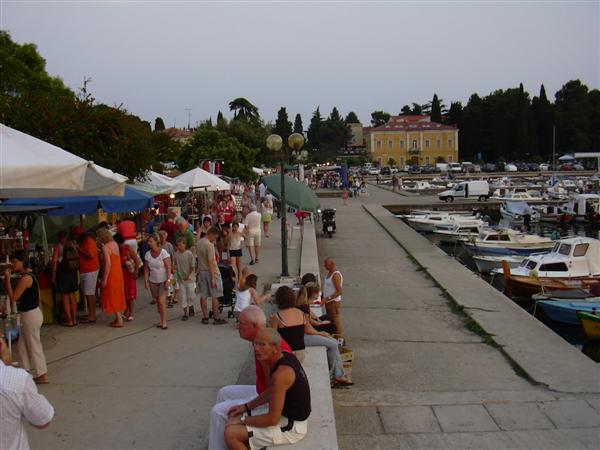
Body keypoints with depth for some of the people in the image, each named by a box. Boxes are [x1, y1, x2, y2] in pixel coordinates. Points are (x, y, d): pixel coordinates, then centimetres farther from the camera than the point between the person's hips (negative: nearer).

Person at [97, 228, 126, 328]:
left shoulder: (105, 247, -18)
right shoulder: (115, 244, 6)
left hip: (111, 274, -8)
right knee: (117, 296, 16)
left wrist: (104, 279, -19)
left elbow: (108, 264, -22)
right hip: (118, 272, 8)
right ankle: (118, 318, 24)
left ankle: (119, 321, 2)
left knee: (113, 297, 0)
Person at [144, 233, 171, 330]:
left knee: (161, 301, -12)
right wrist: (146, 281, -3)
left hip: (163, 281, -5)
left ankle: (164, 322, -4)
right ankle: (162, 320, 19)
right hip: (153, 281, 5)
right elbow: (146, 269, 5)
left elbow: (168, 268, -13)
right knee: (157, 301, 8)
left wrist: (168, 280, -19)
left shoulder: (163, 252, -11)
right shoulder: (147, 254, 2)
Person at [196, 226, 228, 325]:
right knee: (215, 296, 1)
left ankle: (205, 317, 15)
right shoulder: (209, 245, -19)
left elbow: (199, 259, 11)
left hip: (201, 271, 8)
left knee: (203, 296, 9)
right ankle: (216, 318, 6)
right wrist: (213, 278, -19)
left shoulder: (198, 243, 6)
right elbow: (211, 263, -21)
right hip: (211, 272, -8)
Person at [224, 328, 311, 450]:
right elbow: (271, 393, 16)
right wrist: (246, 406, 12)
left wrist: (243, 420, -12)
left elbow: (272, 419, -25)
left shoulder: (281, 374, -29)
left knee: (231, 434, -15)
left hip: (291, 427, -10)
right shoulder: (285, 357, 0)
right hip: (289, 416, 10)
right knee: (233, 419, 13)